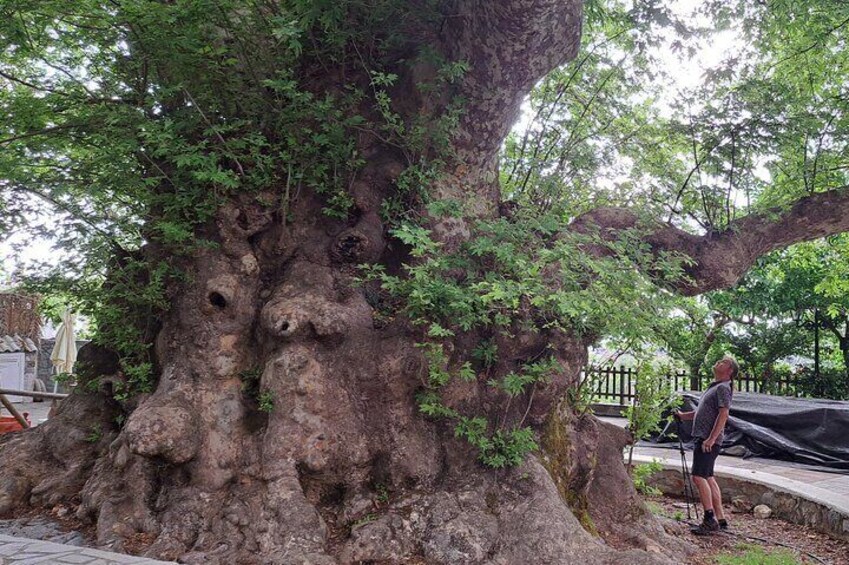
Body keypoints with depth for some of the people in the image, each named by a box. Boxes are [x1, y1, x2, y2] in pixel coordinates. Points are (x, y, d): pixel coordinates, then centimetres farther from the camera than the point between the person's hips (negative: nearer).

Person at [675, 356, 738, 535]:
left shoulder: (723, 388, -10)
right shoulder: (714, 387, 20)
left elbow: (723, 414, -21)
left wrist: (711, 439, -25)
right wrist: (683, 415, 23)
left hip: (709, 441, -10)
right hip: (702, 439, 10)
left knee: (698, 476, -15)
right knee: (708, 478, 12)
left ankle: (710, 520, -14)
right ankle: (720, 519, 18)